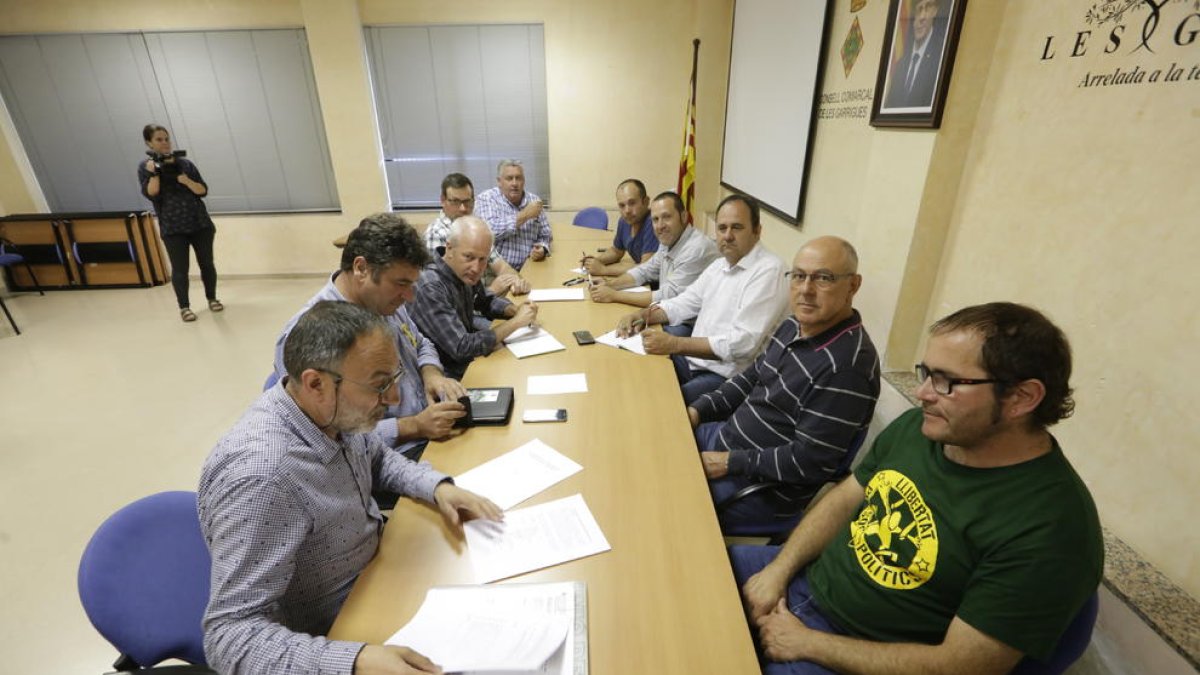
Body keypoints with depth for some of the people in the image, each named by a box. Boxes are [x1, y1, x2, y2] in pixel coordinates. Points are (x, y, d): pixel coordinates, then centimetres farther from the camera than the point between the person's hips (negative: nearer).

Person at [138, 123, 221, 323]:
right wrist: (154, 171, -17)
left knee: (206, 263, 7)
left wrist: (185, 180, -15)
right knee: (180, 269, -3)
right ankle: (184, 307, 8)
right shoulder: (145, 168, 2)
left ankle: (212, 298, 23)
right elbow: (151, 194, -9)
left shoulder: (185, 163, 6)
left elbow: (203, 190, 1)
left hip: (200, 223, 2)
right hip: (172, 228, -2)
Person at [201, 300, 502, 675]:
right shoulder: (261, 477, -36)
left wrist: (437, 486, -9)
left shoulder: (335, 412, -13)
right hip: (330, 634, -6)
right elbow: (229, 634, -31)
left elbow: (375, 457, 7)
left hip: (375, 566, 7)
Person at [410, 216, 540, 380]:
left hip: (468, 362, 7)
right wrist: (515, 322, -23)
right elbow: (462, 348, -29)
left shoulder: (464, 272, -5)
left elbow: (487, 300, 14)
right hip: (448, 377, -7)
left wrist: (516, 310, -6)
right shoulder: (430, 287, -28)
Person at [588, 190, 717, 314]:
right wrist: (610, 284, 0)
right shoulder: (668, 241, 6)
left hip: (690, 326, -8)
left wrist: (614, 295, -20)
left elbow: (667, 297, -25)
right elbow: (645, 271, 18)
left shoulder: (697, 249, -24)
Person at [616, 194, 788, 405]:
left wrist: (675, 344, -28)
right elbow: (685, 303, 16)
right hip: (692, 360, 8)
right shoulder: (720, 264, 12)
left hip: (726, 376, -8)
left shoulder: (769, 270, -16)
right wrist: (643, 315, -3)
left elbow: (744, 342, -25)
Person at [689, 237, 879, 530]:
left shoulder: (847, 365, -26)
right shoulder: (793, 326, 2)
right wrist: (699, 410, 2)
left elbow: (809, 463, -26)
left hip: (764, 485, -8)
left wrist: (731, 463, -20)